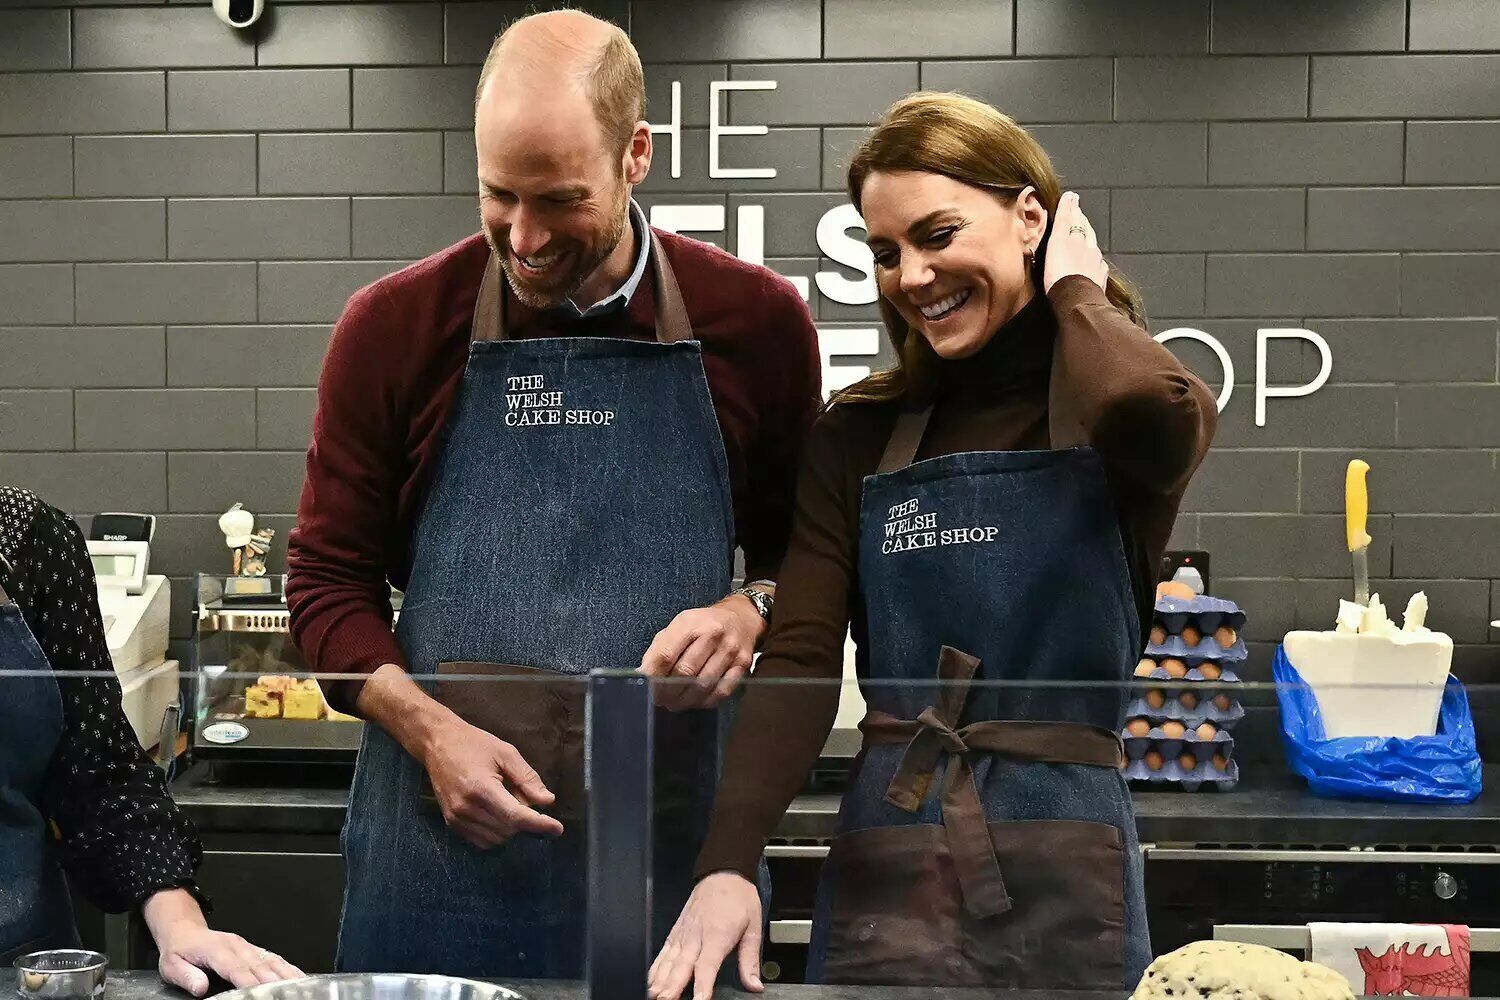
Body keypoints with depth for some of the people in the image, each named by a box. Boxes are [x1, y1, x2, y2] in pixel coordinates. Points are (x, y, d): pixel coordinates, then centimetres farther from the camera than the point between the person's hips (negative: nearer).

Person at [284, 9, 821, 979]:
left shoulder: (757, 321, 0)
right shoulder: (394, 326, -1)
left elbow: (807, 558, 11)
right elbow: (328, 581, 4)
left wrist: (752, 611, -11)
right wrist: (429, 731, -10)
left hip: (676, 832, 0)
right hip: (442, 835, 0)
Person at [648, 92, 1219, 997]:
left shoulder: (1137, 408, -1)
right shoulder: (860, 436, 4)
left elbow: (1148, 415, -27)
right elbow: (800, 661, -5)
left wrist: (1076, 291, -8)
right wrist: (728, 863, -18)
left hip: (1064, 877, -1)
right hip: (883, 867, 2)